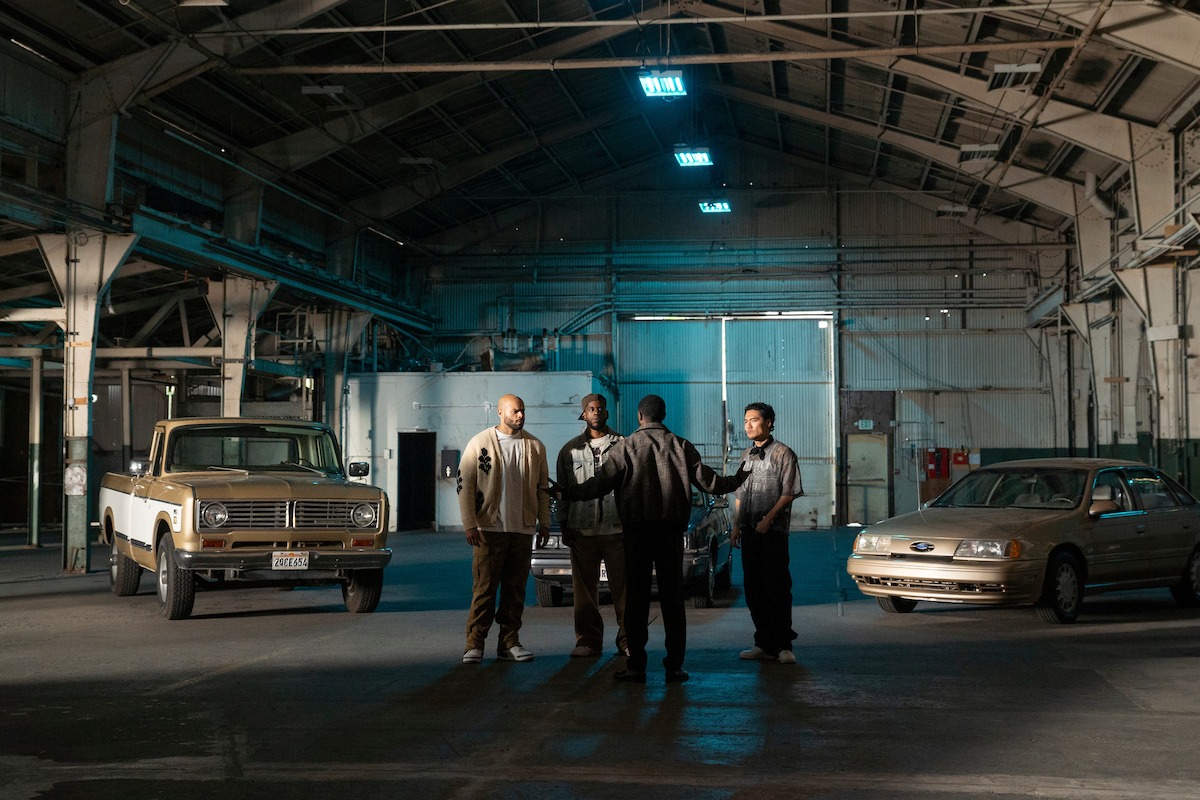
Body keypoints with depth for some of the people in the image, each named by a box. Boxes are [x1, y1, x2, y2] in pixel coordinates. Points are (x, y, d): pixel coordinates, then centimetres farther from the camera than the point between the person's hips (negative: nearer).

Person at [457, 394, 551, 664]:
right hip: (489, 529, -3)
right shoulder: (479, 443, 0)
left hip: (522, 530, 3)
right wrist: (470, 524, -8)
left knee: (515, 589, 6)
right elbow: (464, 484, -2)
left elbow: (542, 487, 16)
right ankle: (474, 644, 2)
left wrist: (544, 522, 10)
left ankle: (510, 643, 13)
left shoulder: (535, 447, 10)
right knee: (484, 588, -4)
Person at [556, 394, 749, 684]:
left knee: (636, 595, 2)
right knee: (672, 596, 5)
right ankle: (674, 666, 4)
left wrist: (567, 492, 7)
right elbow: (707, 481, 6)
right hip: (671, 527, 2)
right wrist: (737, 480, 24)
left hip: (636, 528, -2)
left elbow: (600, 483, -6)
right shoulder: (681, 446, 5)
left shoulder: (625, 446, 0)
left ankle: (636, 666, 1)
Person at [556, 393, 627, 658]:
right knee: (585, 589, 3)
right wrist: (563, 525, 6)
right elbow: (563, 489, 12)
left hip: (617, 528, -1)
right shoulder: (570, 450, 11)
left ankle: (627, 639, 4)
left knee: (623, 586, -3)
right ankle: (588, 641, 11)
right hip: (582, 529, 1)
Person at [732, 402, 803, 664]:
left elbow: (789, 492, -9)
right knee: (753, 588, 6)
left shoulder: (782, 453, -3)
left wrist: (769, 518, -17)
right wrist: (737, 525, 13)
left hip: (773, 531, -7)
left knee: (777, 587, -8)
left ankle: (783, 645, -4)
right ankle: (764, 643, 12)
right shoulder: (747, 455, 17)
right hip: (749, 531, 7)